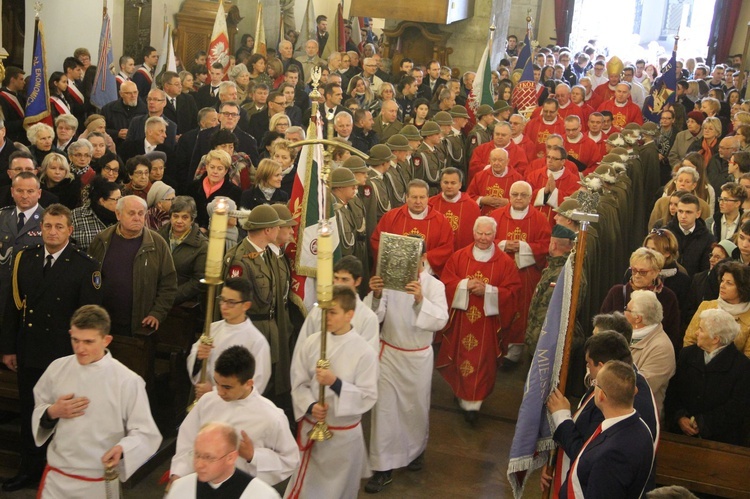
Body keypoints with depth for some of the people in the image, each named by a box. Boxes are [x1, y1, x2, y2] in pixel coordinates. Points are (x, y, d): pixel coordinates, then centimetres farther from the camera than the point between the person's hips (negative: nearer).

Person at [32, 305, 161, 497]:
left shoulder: (127, 381, -15)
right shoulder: (58, 369, -3)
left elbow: (146, 434, -11)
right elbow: (38, 412, 12)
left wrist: (122, 449, -30)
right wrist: (52, 413, -10)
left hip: (100, 483, -3)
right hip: (56, 478, 3)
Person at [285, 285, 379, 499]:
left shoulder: (364, 352, -16)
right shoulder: (311, 343, -6)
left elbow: (368, 397, -16)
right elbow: (299, 383, -2)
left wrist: (335, 382, -27)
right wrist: (310, 406, -20)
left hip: (344, 434, -2)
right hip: (311, 428, 3)